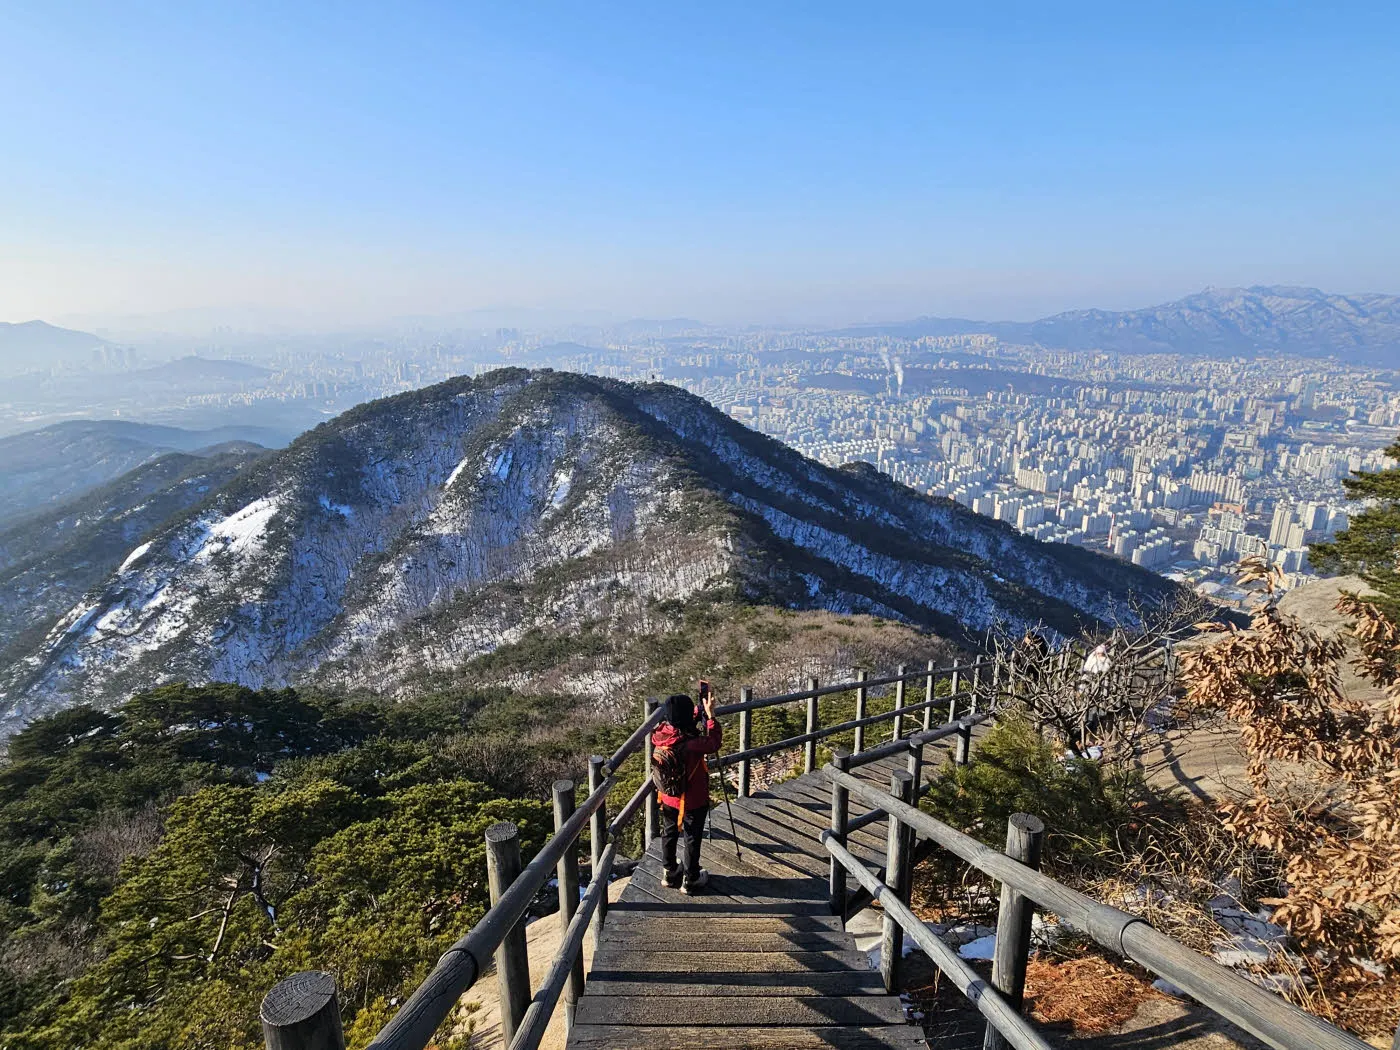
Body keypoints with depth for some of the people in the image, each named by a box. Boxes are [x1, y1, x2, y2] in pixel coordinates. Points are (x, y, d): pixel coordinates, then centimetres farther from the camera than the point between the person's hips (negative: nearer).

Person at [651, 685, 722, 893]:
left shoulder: (659, 735, -15)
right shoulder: (691, 743, -34)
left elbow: (681, 729, 4)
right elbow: (714, 743, -16)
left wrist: (699, 712, 2)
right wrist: (710, 715, -14)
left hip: (668, 797, 6)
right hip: (692, 801, -6)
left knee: (669, 834, 24)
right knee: (692, 839, 15)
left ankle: (670, 873, 42)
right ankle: (690, 880, 32)